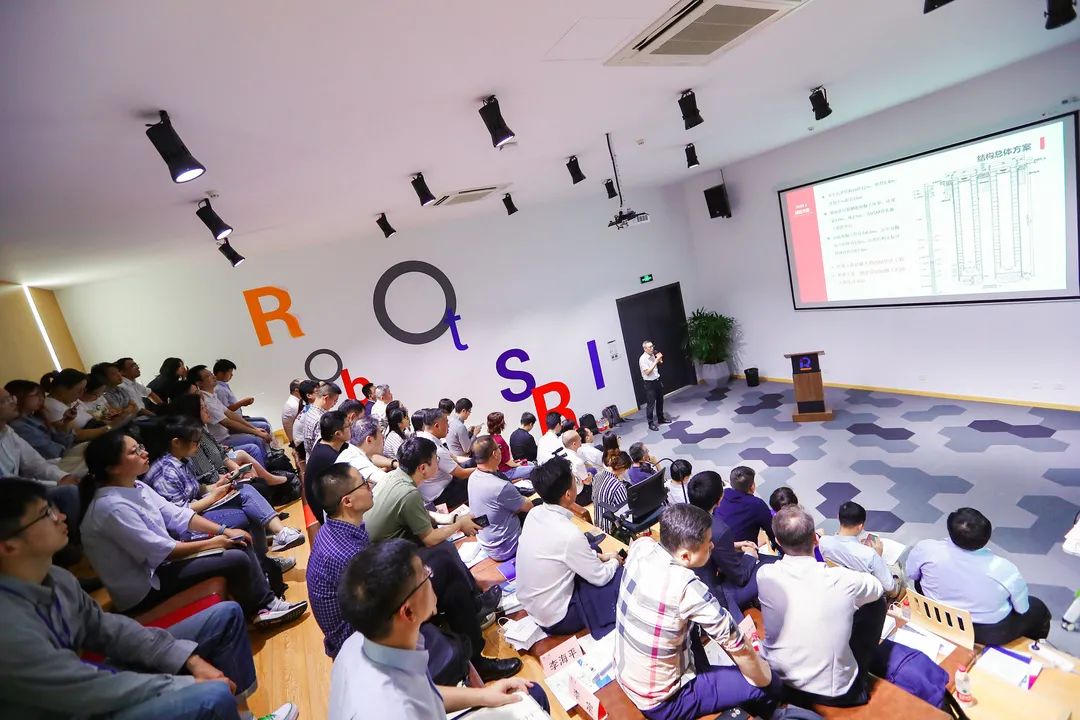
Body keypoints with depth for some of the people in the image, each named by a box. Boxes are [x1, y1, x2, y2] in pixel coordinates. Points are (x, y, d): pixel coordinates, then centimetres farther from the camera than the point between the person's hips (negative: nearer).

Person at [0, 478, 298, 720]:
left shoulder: (55, 578, -6)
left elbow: (106, 628, 2)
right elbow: (93, 692, -26)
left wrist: (190, 659, -6)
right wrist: (191, 684, -16)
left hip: (97, 680, 8)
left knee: (227, 614, 4)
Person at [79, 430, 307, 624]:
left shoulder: (135, 487, 2)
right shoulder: (112, 507, -27)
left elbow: (176, 514, 5)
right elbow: (160, 551, -25)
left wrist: (223, 531, -2)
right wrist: (210, 543, -13)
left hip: (159, 560, 9)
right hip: (144, 589, -9)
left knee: (239, 542, 2)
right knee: (237, 560, -17)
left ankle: (265, 601, 5)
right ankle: (259, 609, 9)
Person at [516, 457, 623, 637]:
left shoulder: (534, 514, -9)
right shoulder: (569, 534, -31)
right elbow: (600, 577, -16)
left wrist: (600, 556, 9)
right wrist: (614, 561, 4)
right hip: (556, 618, -7)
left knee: (590, 557, 18)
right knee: (622, 576, 1)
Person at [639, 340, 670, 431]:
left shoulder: (652, 355, 2)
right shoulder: (642, 359, -19)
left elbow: (660, 364, 19)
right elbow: (647, 372, -24)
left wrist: (659, 359, -3)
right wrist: (656, 361, -25)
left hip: (657, 381, 8)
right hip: (649, 383, -8)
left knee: (660, 401, 20)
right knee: (651, 404, -1)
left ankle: (661, 418, 36)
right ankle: (651, 423, 8)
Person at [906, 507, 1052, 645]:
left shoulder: (926, 549, -27)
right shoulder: (1006, 570, -29)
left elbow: (911, 573, -6)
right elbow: (1022, 609, -10)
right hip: (991, 634, 0)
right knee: (1038, 608, 26)